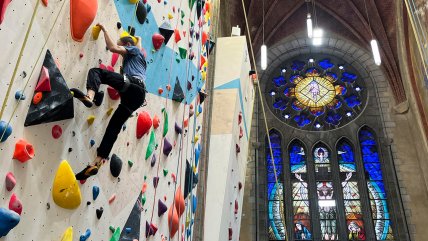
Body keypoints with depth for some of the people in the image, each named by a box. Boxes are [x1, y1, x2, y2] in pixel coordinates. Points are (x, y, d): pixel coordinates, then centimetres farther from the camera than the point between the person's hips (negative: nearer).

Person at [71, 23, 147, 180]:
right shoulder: (135, 59, 42)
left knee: (96, 72, -11)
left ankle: (89, 96, -40)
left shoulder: (134, 49, 19)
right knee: (114, 127, 2)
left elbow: (112, 47, 6)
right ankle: (97, 163, -2)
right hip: (137, 96, 8)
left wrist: (104, 30, 18)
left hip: (132, 85, -8)